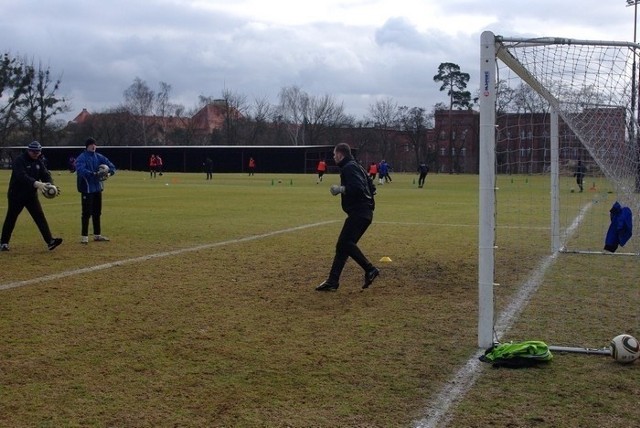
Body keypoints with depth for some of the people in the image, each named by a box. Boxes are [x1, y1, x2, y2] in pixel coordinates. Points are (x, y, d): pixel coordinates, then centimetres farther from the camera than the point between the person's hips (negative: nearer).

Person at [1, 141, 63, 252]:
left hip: (31, 195, 5)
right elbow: (22, 176, -31)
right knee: (11, 219, 6)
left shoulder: (39, 162, 6)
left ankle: (50, 241, -11)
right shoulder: (19, 161, -15)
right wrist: (36, 183, -45)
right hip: (16, 195, -5)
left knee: (40, 217, -5)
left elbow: (46, 174, -3)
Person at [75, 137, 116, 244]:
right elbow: (80, 170, -26)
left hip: (98, 187, 6)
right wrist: (93, 174, -38)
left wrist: (109, 172, -18)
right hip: (87, 188, -6)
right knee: (87, 213, -5)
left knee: (97, 212, 13)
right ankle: (84, 236, 1)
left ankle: (97, 235, 22)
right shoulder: (81, 158, -9)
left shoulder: (99, 157, 10)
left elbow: (111, 166, 4)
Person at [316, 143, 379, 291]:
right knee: (343, 245, 8)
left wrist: (341, 189, -13)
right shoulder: (356, 166, 23)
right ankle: (333, 281, 8)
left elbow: (358, 188, -24)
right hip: (363, 212, 11)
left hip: (358, 213, -11)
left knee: (345, 243, -17)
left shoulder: (349, 168, -9)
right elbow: (371, 188, 25)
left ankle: (370, 269, -14)